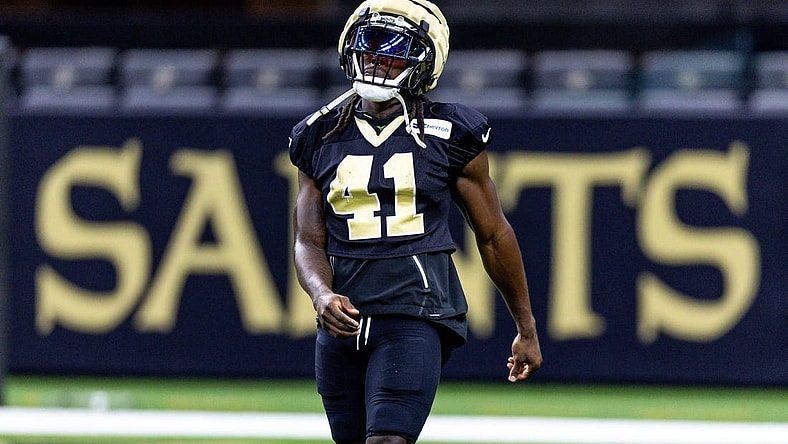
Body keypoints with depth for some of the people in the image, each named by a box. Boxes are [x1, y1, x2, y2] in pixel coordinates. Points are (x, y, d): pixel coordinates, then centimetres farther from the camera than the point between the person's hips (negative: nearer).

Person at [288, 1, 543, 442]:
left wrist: (527, 329, 15)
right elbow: (309, 241, 8)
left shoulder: (449, 136, 0)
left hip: (416, 318, -4)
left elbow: (494, 234, 9)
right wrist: (322, 295, -15)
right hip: (344, 320, 5)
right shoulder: (321, 138, 9)